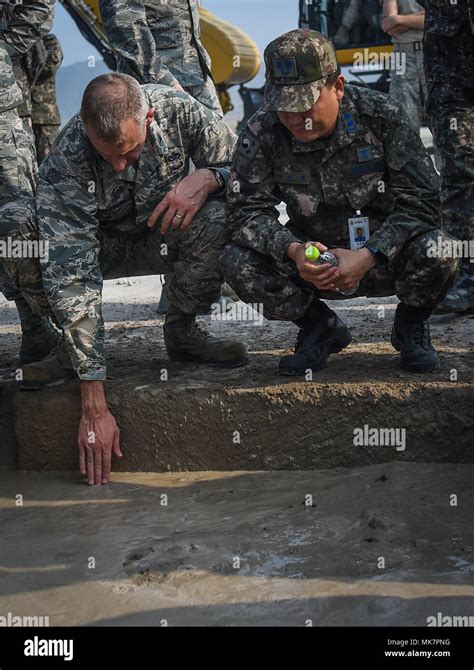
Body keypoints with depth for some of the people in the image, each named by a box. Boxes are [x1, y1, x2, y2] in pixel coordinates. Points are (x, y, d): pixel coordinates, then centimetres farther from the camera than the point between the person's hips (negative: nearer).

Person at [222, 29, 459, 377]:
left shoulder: (382, 116, -15)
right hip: (314, 259, 2)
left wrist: (368, 256, -31)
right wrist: (293, 250, -35)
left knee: (437, 252, -34)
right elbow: (248, 209, -15)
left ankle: (411, 327, 3)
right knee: (238, 263, -23)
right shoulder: (261, 135, -12)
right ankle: (321, 329, 4)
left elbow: (420, 201, -17)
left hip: (384, 256, -1)